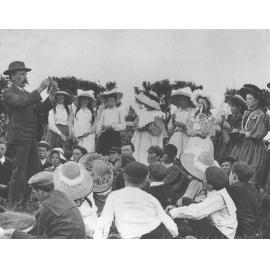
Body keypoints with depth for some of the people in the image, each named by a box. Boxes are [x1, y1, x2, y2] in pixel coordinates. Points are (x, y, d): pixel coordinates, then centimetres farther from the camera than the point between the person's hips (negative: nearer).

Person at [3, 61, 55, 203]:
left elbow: (41, 108, 10)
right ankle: (14, 204, 3)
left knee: (35, 172, 9)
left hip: (32, 138, 8)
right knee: (19, 174, -4)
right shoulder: (8, 93, -6)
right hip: (19, 137, -8)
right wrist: (40, 89, -26)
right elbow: (23, 102, -26)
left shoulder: (27, 94, 19)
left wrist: (51, 96, -6)